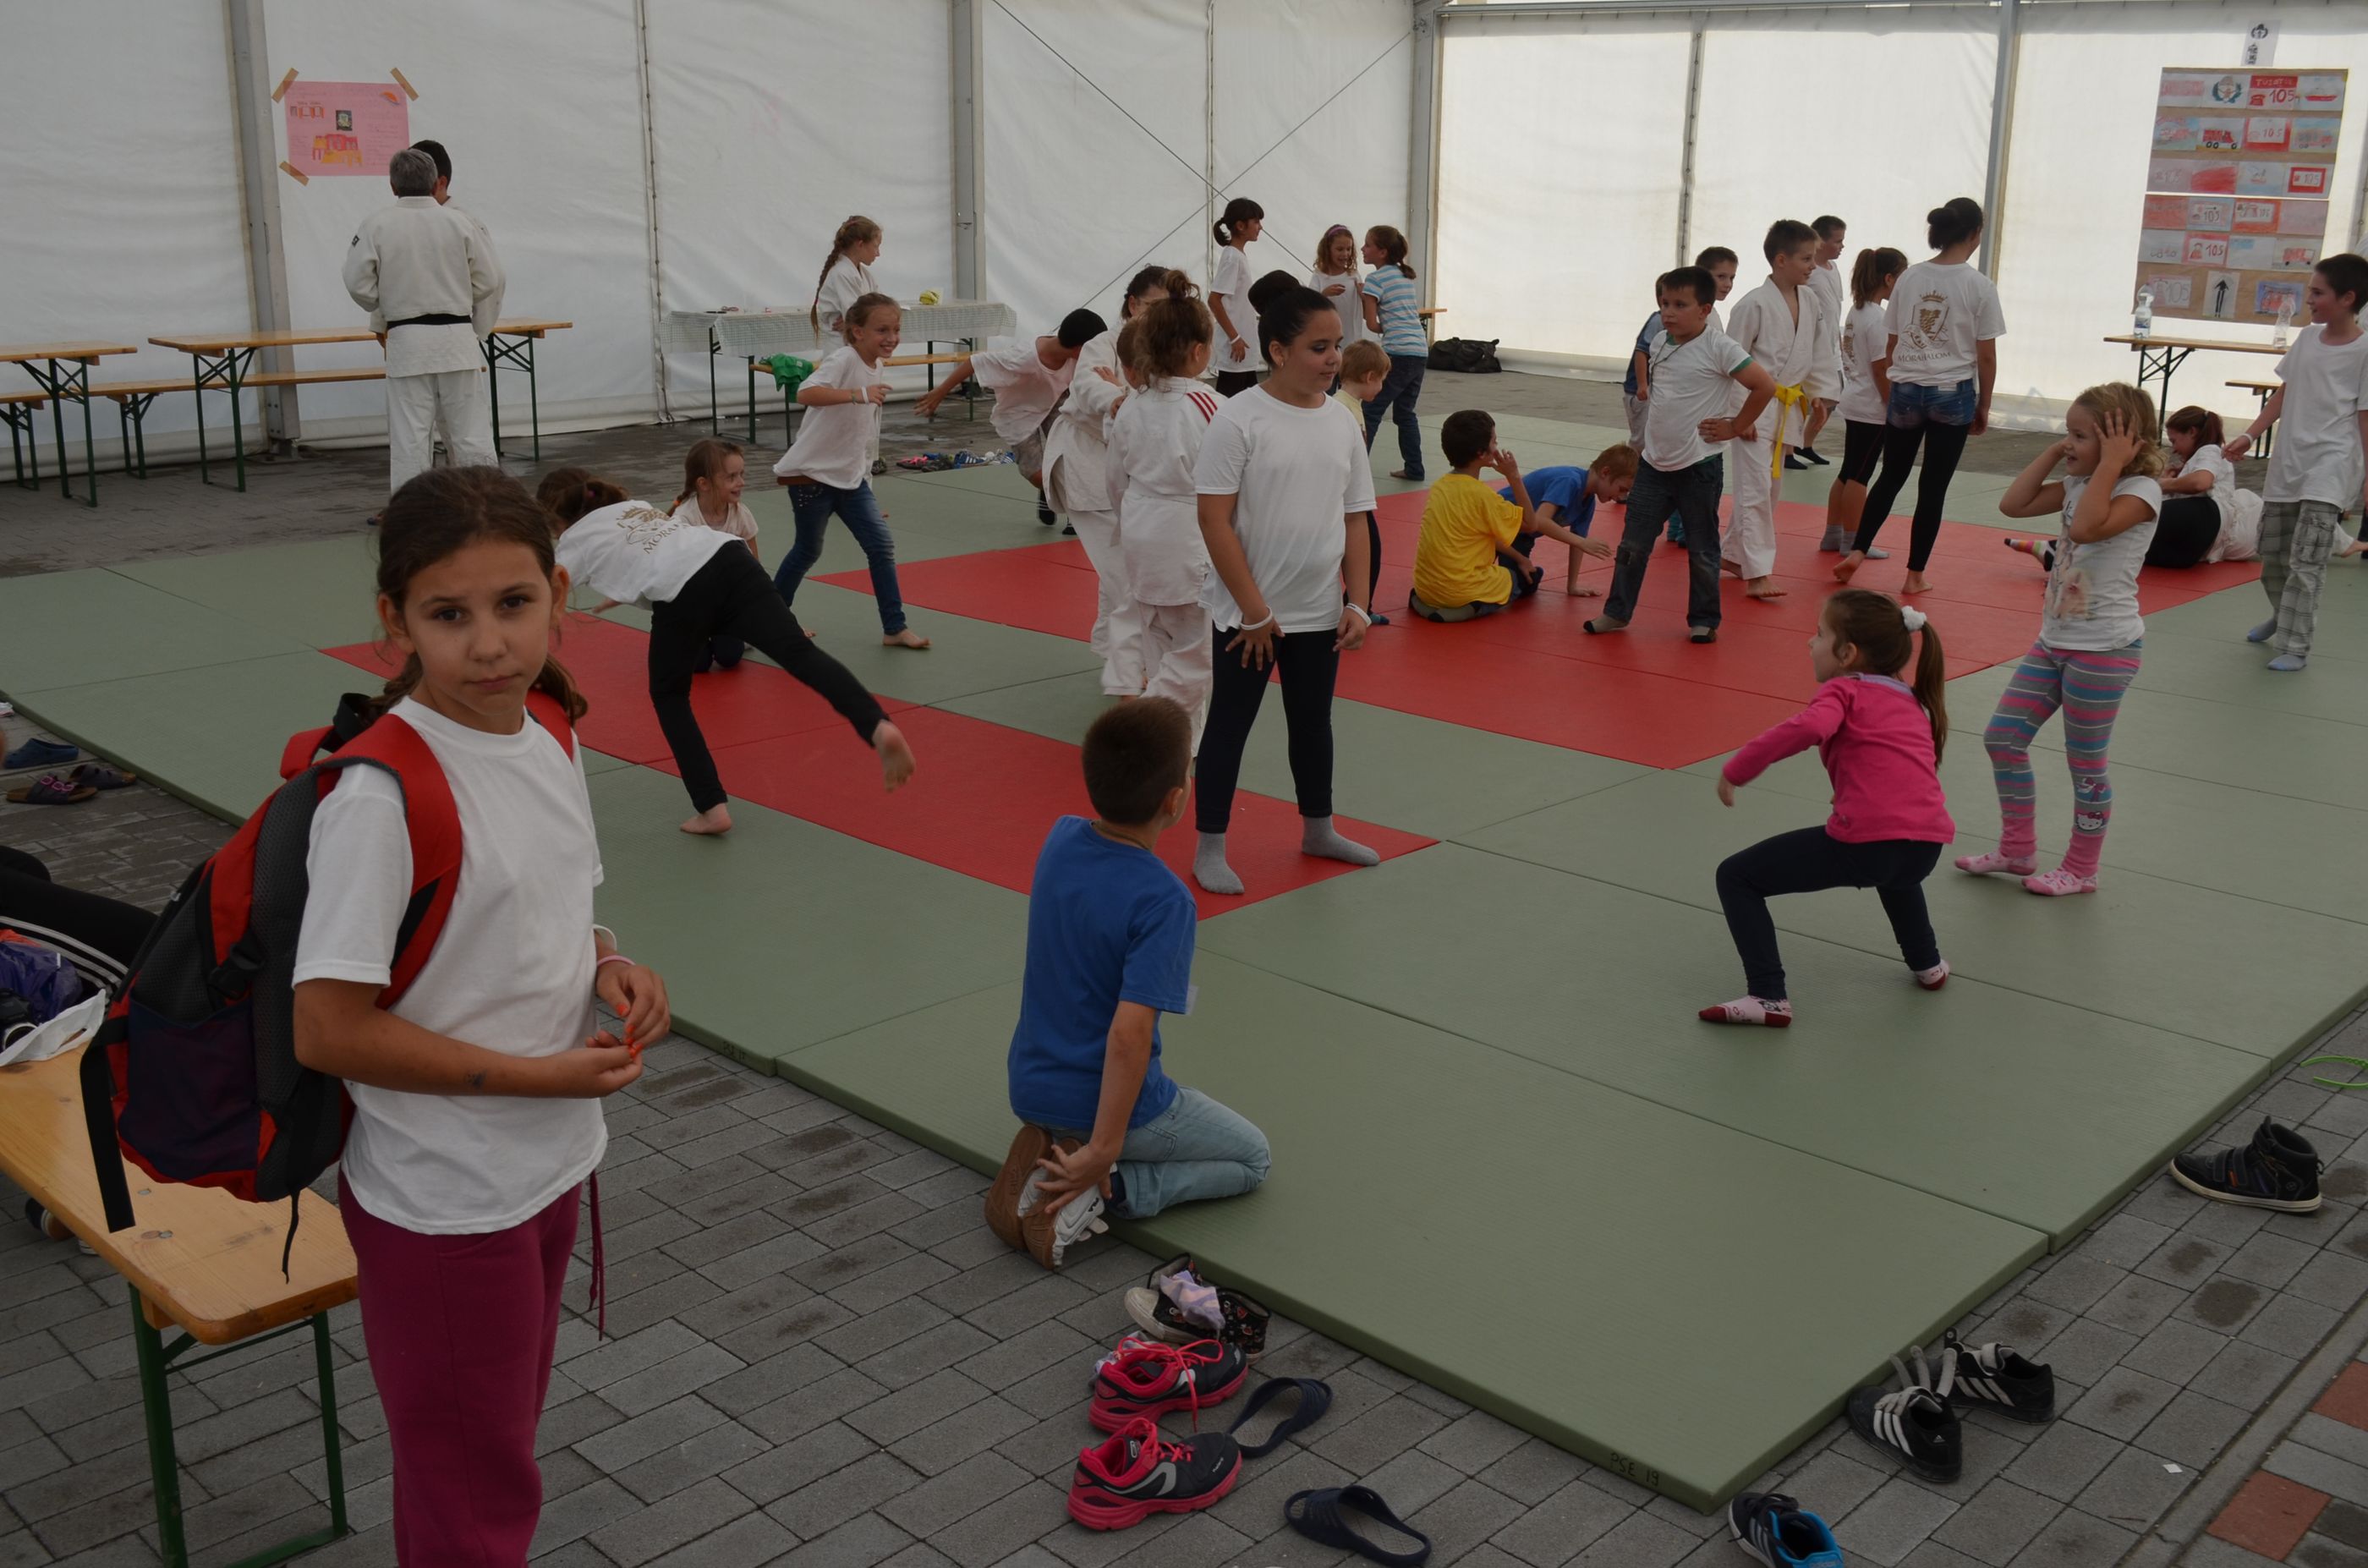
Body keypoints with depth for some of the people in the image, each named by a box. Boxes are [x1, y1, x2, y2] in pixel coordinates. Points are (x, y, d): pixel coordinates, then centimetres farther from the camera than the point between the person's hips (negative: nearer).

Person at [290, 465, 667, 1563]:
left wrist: (606, 966, -6)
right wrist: (537, 1075, -21)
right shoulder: (381, 794, -25)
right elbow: (328, 1030, -24)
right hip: (443, 1204, -7)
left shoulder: (548, 736, -2)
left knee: (497, 1447, 26)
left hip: (552, 1164, 7)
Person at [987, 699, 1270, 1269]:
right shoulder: (1165, 901, -27)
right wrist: (1103, 1150, -27)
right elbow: (1129, 1033, -31)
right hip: (1110, 1102, -7)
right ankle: (1102, 1188, -6)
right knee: (1253, 1159, 18)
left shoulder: (1060, 839, -9)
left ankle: (1046, 1150, 9)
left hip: (1029, 1088, 7)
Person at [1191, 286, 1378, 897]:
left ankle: (1318, 830, 38)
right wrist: (1254, 610, -15)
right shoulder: (1241, 419, -14)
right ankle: (1210, 848, 18)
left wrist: (1357, 603, 3)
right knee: (1229, 725, 6)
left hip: (1320, 613, 5)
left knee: (1314, 721, 20)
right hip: (1247, 615, -5)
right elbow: (1215, 520, -15)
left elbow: (1354, 520, 9)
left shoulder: (1339, 423, 3)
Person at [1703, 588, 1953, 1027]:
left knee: (1736, 876, 4)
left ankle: (1769, 997, -4)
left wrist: (1735, 770, -12)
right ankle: (1927, 964, 50)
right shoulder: (1909, 699, 26)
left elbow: (1808, 728, -18)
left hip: (1867, 842, -8)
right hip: (1927, 846, 8)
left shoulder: (1843, 690, 4)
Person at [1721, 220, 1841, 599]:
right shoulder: (1755, 304, -16)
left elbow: (1822, 353, 13)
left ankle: (1732, 554, 30)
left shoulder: (1812, 302, 5)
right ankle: (1757, 574, -11)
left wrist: (1821, 395, 4)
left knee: (1769, 486, 16)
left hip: (1788, 407, 8)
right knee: (1755, 488, -10)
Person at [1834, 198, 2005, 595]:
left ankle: (1856, 551, 4)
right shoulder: (1979, 287, -8)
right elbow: (1986, 356, -5)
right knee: (1933, 487, 6)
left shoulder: (1909, 278, 1)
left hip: (1906, 390, 3)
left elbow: (1890, 345, 6)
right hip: (1953, 393, -3)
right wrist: (1983, 406, 6)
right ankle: (1915, 574, 11)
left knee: (1891, 477, 17)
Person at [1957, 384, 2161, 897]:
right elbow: (2014, 504, 6)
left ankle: (2081, 869, 18)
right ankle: (2018, 849, 21)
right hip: (2054, 639, 9)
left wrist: (2110, 465, -25)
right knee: (2002, 738, 8)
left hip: (2104, 648, -9)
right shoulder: (2078, 485, 9)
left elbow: (2087, 527, -32)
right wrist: (2053, 452, 2)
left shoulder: (2140, 491, -15)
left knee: (2085, 763, 3)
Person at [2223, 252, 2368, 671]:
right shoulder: (2307, 337, 8)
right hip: (2288, 461, 7)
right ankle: (2283, 617, 41)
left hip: (2329, 467, -7)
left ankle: (2295, 646, -7)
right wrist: (2250, 436, 8)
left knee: (2305, 561, -12)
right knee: (2271, 551, 17)